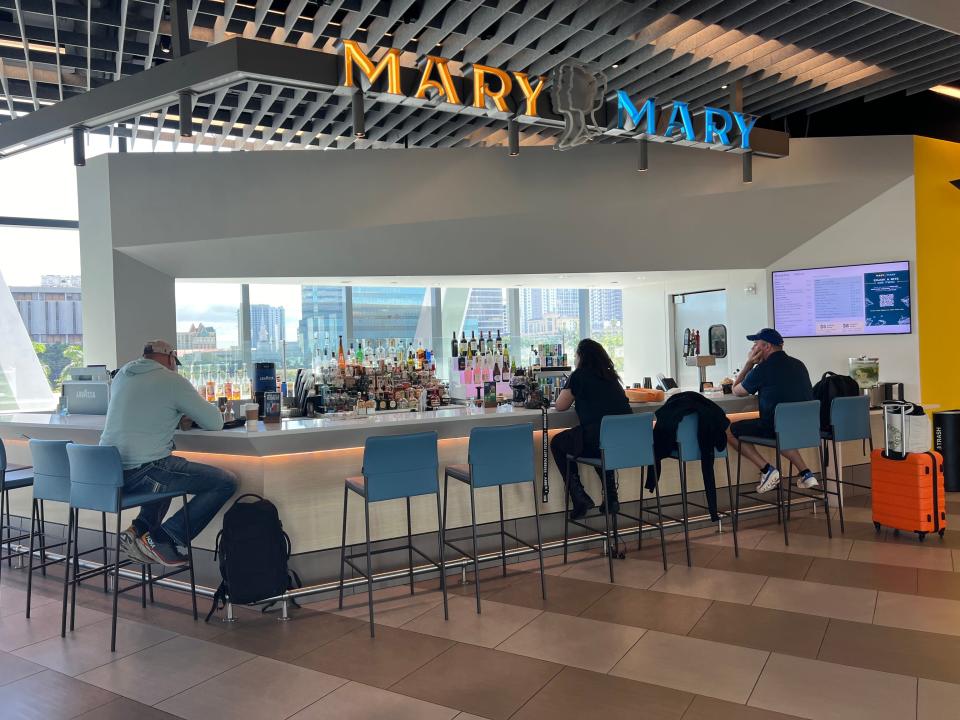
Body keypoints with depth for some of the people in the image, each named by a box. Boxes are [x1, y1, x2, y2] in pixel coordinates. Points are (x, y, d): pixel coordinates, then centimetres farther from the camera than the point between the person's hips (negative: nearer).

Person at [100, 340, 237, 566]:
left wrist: (177, 417, 21)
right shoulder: (172, 381, -6)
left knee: (169, 471, 37)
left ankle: (139, 530, 17)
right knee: (226, 482, -5)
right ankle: (161, 540, -6)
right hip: (142, 473, -9)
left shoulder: (122, 375, 16)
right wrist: (192, 413, 20)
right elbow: (215, 422, -2)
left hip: (109, 471, 9)